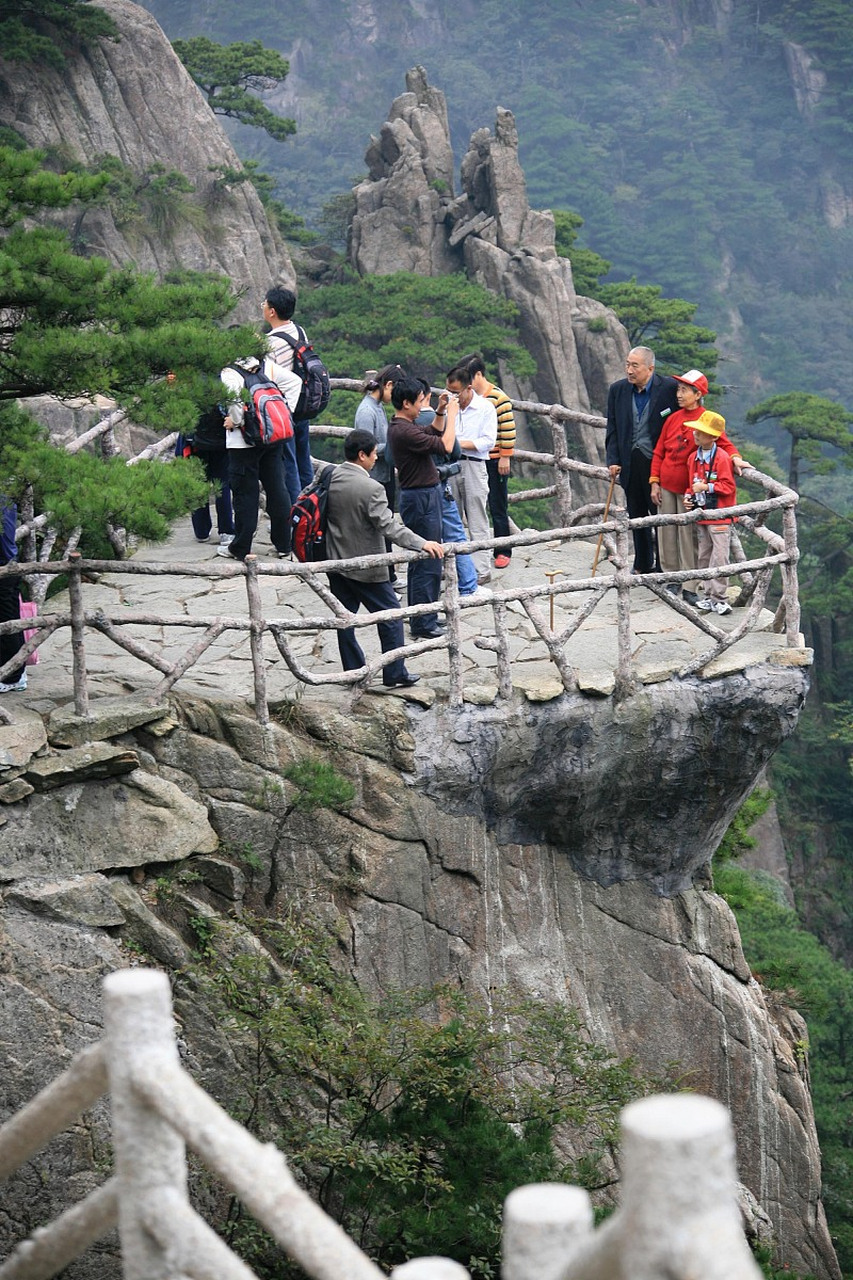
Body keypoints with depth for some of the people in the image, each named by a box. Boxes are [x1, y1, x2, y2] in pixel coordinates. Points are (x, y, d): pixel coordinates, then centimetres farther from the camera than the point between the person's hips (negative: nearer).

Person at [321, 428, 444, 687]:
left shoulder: (328, 475, -2)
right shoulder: (371, 489, -22)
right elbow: (389, 526, -26)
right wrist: (422, 543, -27)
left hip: (336, 562, 7)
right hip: (366, 567, -7)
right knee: (390, 616, 7)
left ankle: (353, 672, 20)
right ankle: (394, 674, 10)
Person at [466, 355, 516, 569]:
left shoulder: (498, 398, -11)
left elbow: (508, 429, -12)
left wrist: (505, 457, -13)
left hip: (495, 461, -6)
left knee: (497, 508, 0)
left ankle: (503, 552, 7)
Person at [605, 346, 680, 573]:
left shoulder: (669, 388, -10)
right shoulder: (618, 390, 3)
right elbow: (612, 429, 7)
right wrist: (613, 460, -2)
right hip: (630, 464, 4)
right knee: (637, 516, 14)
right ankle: (642, 565, 27)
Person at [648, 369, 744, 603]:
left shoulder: (707, 419, -6)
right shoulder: (673, 418, 8)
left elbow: (723, 442, -9)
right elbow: (659, 451, 12)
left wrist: (735, 457, -31)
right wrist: (654, 482, 7)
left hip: (689, 488, -5)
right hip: (666, 486, 5)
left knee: (688, 536, -3)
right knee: (667, 533, 8)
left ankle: (689, 587, 3)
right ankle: (672, 580, 20)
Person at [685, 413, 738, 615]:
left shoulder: (722, 458, -13)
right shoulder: (694, 458, 10)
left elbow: (728, 486, -14)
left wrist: (707, 487, -19)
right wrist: (689, 496, 4)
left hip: (719, 516, -8)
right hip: (702, 515, 8)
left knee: (719, 558, -10)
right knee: (704, 557, 11)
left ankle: (718, 599, -7)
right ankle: (710, 596, 19)